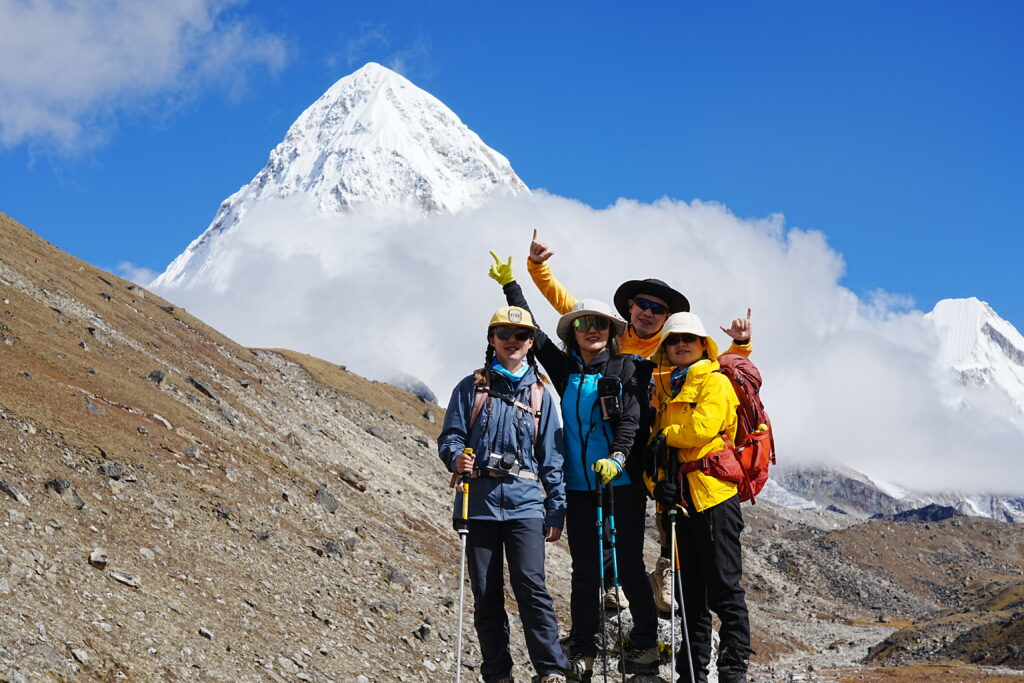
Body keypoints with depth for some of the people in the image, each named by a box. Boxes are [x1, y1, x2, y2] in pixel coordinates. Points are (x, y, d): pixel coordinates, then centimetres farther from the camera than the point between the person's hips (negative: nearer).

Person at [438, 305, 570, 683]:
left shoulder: (539, 393, 12)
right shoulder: (471, 388, 10)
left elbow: (551, 457, 10)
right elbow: (450, 437, 6)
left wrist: (556, 511, 4)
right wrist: (457, 458, -18)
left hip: (524, 501, -1)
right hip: (479, 500, 1)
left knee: (531, 585, -13)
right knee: (486, 593, 3)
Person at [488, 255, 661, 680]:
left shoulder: (625, 369, 0)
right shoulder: (565, 368, 11)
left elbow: (632, 420, -9)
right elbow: (532, 333, 16)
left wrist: (617, 458, -24)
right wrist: (509, 285, 13)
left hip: (621, 481, -4)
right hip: (579, 485, 4)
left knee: (628, 564, 0)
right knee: (584, 569, 6)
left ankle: (645, 644, 9)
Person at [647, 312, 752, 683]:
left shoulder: (716, 382, 0)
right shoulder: (662, 391, 19)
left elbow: (703, 426, -17)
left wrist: (666, 435, -3)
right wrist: (656, 482, -1)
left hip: (714, 494, -6)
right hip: (677, 499, 6)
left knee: (723, 589, -4)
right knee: (689, 592, 11)